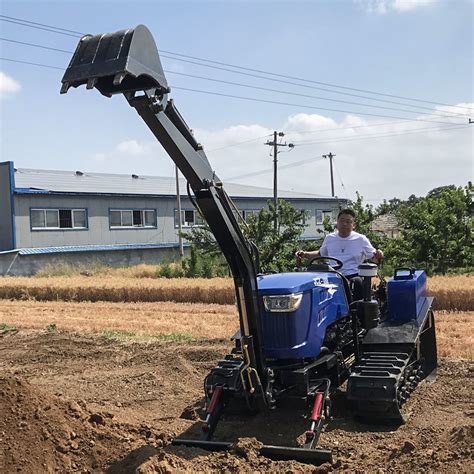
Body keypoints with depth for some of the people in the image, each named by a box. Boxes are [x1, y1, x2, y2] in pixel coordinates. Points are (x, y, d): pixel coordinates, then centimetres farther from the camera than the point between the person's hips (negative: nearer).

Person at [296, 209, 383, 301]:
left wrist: (378, 256, -13)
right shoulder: (329, 238, 15)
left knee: (358, 283, -36)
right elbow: (320, 254, 29)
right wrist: (305, 254, 14)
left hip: (353, 277, -2)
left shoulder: (361, 239, 7)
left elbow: (373, 258, 11)